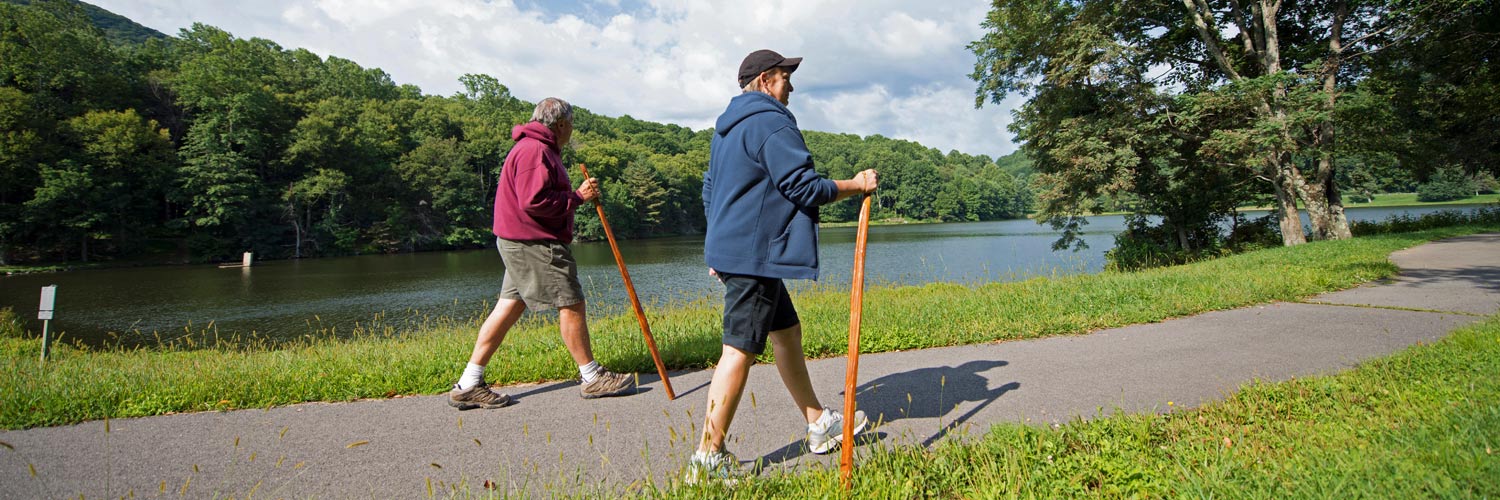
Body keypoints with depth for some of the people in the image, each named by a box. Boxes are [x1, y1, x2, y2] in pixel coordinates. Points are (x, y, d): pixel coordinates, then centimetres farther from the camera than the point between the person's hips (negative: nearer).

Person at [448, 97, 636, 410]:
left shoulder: (541, 149, 22)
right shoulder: (535, 150, -15)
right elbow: (534, 202, -24)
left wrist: (577, 194, 10)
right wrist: (576, 198, -15)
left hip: (522, 243, 11)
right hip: (534, 243, -11)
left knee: (510, 306, 8)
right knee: (570, 303, -3)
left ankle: (468, 385, 10)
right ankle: (592, 378, 9)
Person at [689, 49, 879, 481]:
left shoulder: (727, 126, 20)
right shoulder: (771, 122, -12)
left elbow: (710, 188, 25)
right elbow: (803, 187, -17)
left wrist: (719, 246, 29)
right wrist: (857, 185, -3)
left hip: (732, 249, 11)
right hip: (755, 255, -11)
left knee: (787, 332, 17)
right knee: (740, 350, -8)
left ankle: (820, 425, 28)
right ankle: (709, 459, -3)